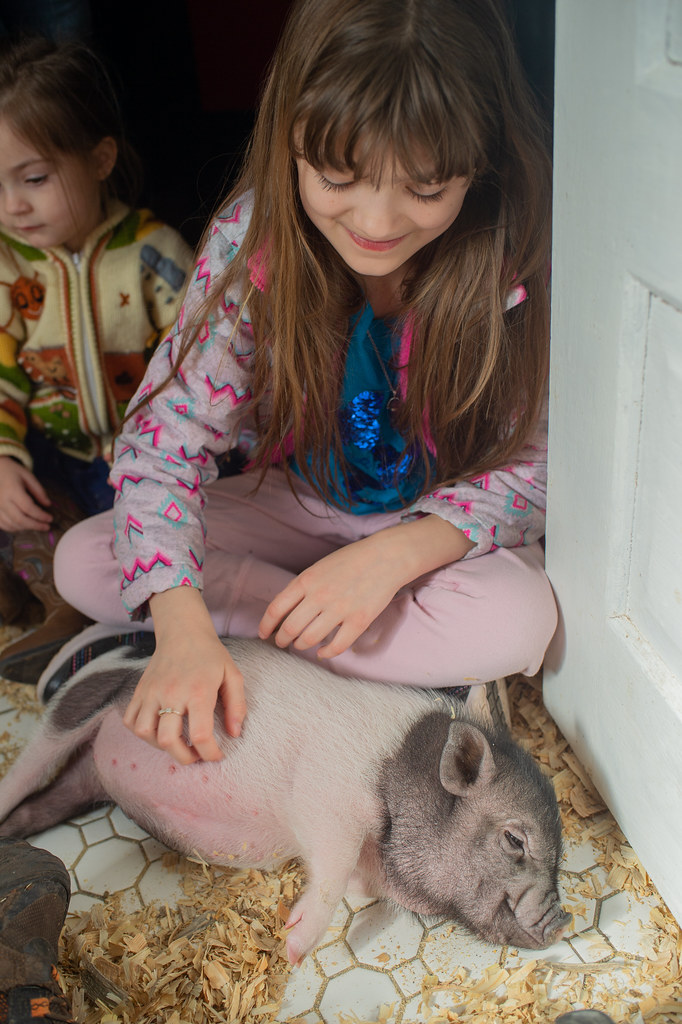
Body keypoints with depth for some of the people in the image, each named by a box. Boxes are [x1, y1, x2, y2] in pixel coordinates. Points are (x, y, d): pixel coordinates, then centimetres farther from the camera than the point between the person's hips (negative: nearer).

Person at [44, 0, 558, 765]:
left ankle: (248, 618, -16)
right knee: (82, 560, -13)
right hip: (296, 502, 2)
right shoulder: (254, 239, -20)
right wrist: (181, 620, -38)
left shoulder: (515, 267, -24)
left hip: (445, 526, -1)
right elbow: (168, 428, -22)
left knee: (517, 622, -35)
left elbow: (536, 465, -17)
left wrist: (394, 553, -34)